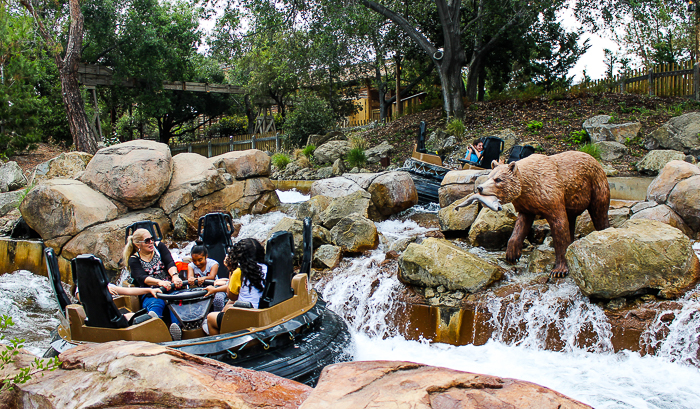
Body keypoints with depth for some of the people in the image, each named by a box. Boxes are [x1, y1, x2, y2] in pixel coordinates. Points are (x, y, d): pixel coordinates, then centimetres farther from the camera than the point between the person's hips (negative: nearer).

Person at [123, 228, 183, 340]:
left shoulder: (159, 246, 14)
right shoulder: (134, 260, 7)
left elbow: (170, 263, -3)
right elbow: (142, 278, -12)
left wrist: (175, 276, -27)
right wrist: (159, 282, -34)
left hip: (170, 287, 1)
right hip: (150, 293, -1)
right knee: (156, 304, -36)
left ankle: (177, 326, -58)